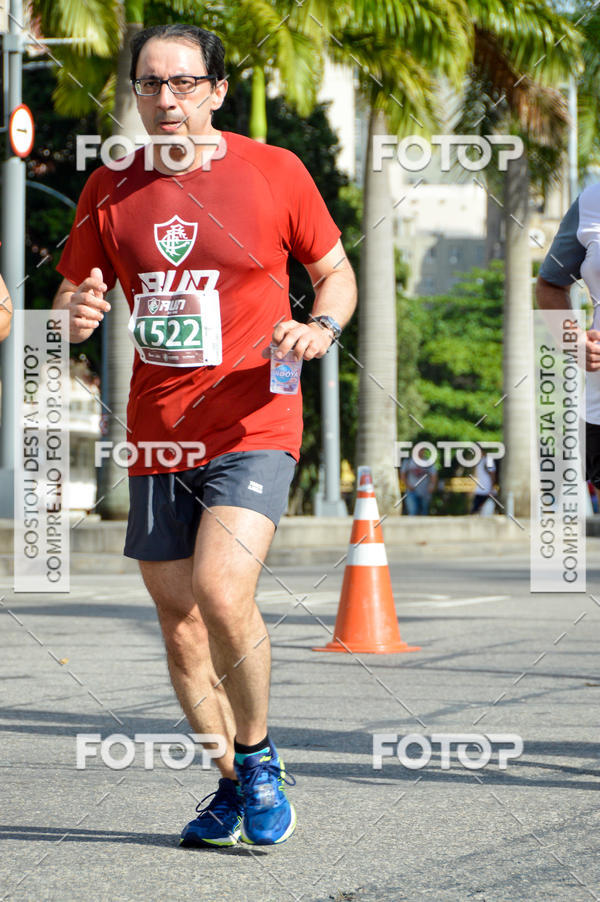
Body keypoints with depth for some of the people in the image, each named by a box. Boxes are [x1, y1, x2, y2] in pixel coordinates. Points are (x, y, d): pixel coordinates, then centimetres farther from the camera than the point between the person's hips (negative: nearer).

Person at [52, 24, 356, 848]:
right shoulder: (109, 191, 5)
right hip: (157, 438, 4)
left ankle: (258, 757, 2)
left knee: (222, 592, -22)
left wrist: (321, 329, -12)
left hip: (252, 427, -4)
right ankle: (231, 783, 26)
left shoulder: (274, 172, -2)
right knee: (179, 625, 7)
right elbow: (72, 295, 12)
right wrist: (77, 314, -12)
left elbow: (335, 270, 9)